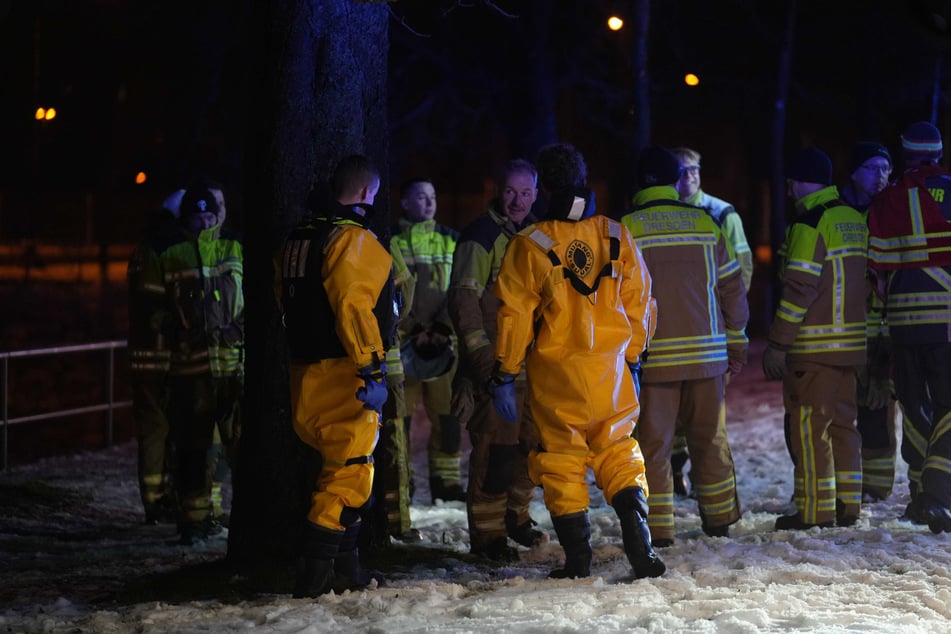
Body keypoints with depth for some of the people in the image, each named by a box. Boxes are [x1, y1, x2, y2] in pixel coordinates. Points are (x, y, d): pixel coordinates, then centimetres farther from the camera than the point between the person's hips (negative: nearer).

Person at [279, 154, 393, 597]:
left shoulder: (299, 239, 16)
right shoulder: (352, 239, -13)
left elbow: (288, 304, 21)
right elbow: (354, 307, -23)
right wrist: (373, 370, -24)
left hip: (307, 373, 9)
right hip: (343, 374, -9)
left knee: (342, 467, 19)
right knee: (349, 470, -7)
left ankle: (344, 568, 25)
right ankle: (316, 573, -11)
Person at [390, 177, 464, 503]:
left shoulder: (450, 241, 13)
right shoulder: (390, 242, 4)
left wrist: (443, 328, -6)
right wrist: (413, 331, -11)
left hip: (444, 342, 3)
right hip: (402, 342, -3)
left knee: (447, 415, 1)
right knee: (399, 416, -3)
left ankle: (447, 482, 7)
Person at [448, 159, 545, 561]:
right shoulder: (481, 237, -9)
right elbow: (464, 301, -13)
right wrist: (483, 356, -19)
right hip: (494, 366, -7)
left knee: (530, 445, 13)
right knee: (495, 449, -10)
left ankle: (515, 515, 30)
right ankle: (486, 533, -3)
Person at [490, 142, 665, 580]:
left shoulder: (529, 245, -9)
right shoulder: (617, 237, 0)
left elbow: (515, 315, -6)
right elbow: (638, 303, 8)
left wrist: (504, 376, 2)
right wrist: (630, 359, 21)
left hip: (555, 377, -3)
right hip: (611, 372, 3)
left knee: (561, 462, 8)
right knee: (619, 454, 13)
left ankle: (577, 559, 8)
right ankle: (640, 548, -1)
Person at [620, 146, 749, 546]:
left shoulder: (627, 229, -5)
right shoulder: (705, 224, 4)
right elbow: (732, 287, 8)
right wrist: (736, 343, 17)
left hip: (653, 358, -3)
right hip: (707, 353, 3)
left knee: (653, 442, 2)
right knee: (709, 437, 15)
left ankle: (657, 526, 0)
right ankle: (719, 518, 23)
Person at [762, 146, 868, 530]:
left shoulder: (809, 223, -13)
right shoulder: (855, 220, 13)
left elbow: (799, 289, -16)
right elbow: (866, 280, 17)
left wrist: (776, 344, -12)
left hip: (813, 347, -8)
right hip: (852, 344, 8)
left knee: (808, 426, -3)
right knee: (842, 423, 14)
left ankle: (815, 510, -2)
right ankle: (847, 506, 16)